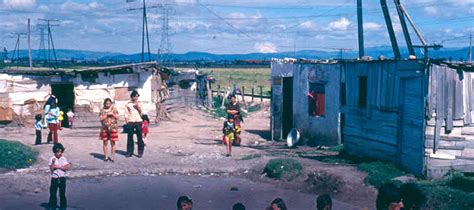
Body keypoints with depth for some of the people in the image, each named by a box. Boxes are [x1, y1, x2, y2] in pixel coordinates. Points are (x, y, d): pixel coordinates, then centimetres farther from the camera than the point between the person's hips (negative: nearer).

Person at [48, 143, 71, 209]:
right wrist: (53, 162, -25)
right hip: (54, 178, -1)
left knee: (62, 193, 6)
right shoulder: (52, 159, -3)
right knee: (53, 193, 2)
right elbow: (51, 168, -11)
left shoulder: (63, 159, 0)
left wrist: (57, 166, -16)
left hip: (62, 178, 1)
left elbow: (66, 167, -10)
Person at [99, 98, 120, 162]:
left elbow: (117, 117, 2)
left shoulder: (114, 109, 4)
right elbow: (101, 118, -1)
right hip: (105, 128, 1)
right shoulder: (102, 110, 5)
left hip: (113, 127, -1)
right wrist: (107, 115, -12)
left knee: (112, 143, -1)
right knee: (105, 143, 3)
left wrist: (112, 114, -13)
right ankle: (106, 157, 11)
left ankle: (112, 157, 5)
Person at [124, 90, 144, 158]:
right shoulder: (128, 104, 7)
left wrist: (137, 105, -12)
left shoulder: (139, 104, 10)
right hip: (130, 122, 0)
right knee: (130, 137, 2)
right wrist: (126, 123, -3)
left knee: (139, 137, 0)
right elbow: (126, 114, 6)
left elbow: (140, 112, -2)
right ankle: (129, 152, 9)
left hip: (138, 121, 0)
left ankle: (140, 152, 5)